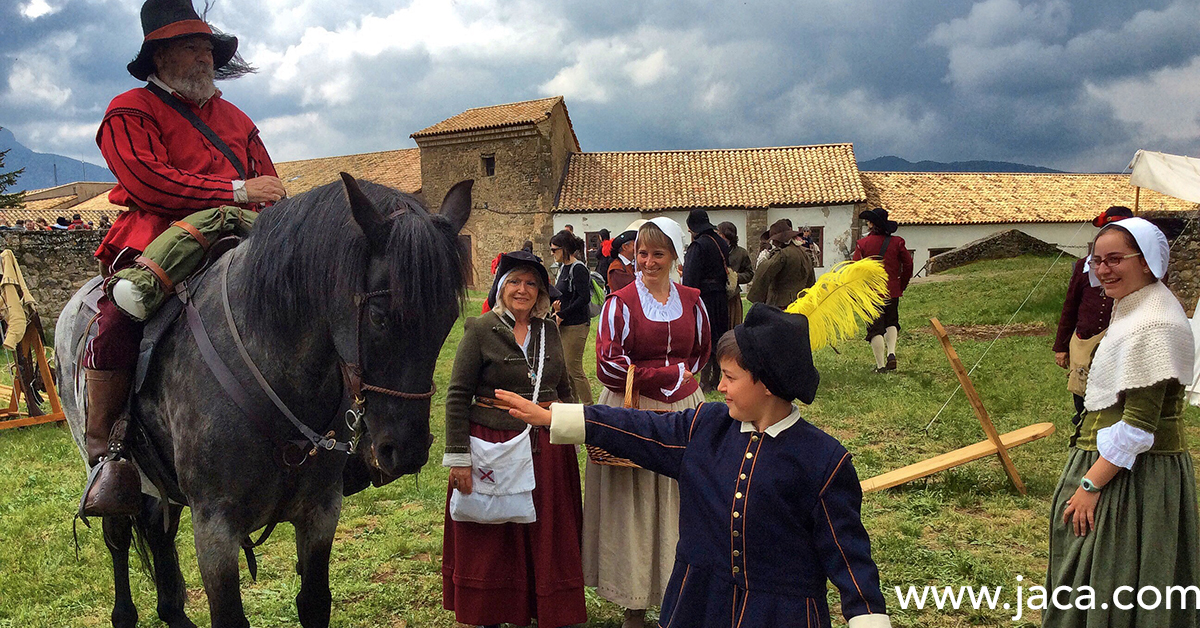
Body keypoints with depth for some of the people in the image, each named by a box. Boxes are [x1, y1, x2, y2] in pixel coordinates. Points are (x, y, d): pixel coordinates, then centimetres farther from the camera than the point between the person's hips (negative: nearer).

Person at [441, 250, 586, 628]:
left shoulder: (549, 332, 7)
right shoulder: (480, 331, -7)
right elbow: (457, 397, -8)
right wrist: (458, 457, -13)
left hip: (547, 450, 4)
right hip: (494, 448, -4)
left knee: (548, 538, 12)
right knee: (491, 541, 9)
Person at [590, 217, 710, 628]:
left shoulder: (691, 301, 7)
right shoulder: (621, 302, -6)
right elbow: (609, 365, -12)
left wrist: (667, 376, 5)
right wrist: (670, 375, -12)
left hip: (683, 410, 4)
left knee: (679, 501, 9)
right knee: (634, 505, 2)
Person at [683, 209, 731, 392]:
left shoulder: (698, 246, -15)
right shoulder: (722, 243, 10)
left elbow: (690, 278, -17)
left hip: (704, 297, -8)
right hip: (721, 298, 8)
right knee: (717, 338, 14)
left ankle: (706, 382, -1)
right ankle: (715, 380, 21)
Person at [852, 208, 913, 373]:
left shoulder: (862, 243, -7)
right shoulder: (897, 242, -1)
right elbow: (908, 265, 1)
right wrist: (902, 285, 14)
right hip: (892, 290, 2)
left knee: (875, 328, 3)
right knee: (891, 322, 23)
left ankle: (880, 365, 1)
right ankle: (891, 353, 3)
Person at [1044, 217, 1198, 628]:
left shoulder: (1153, 325, -20)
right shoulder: (1132, 310, 12)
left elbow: (1139, 425, -24)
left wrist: (1091, 484, -21)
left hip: (1133, 478, -10)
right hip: (1110, 463, 10)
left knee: (1114, 591, 0)